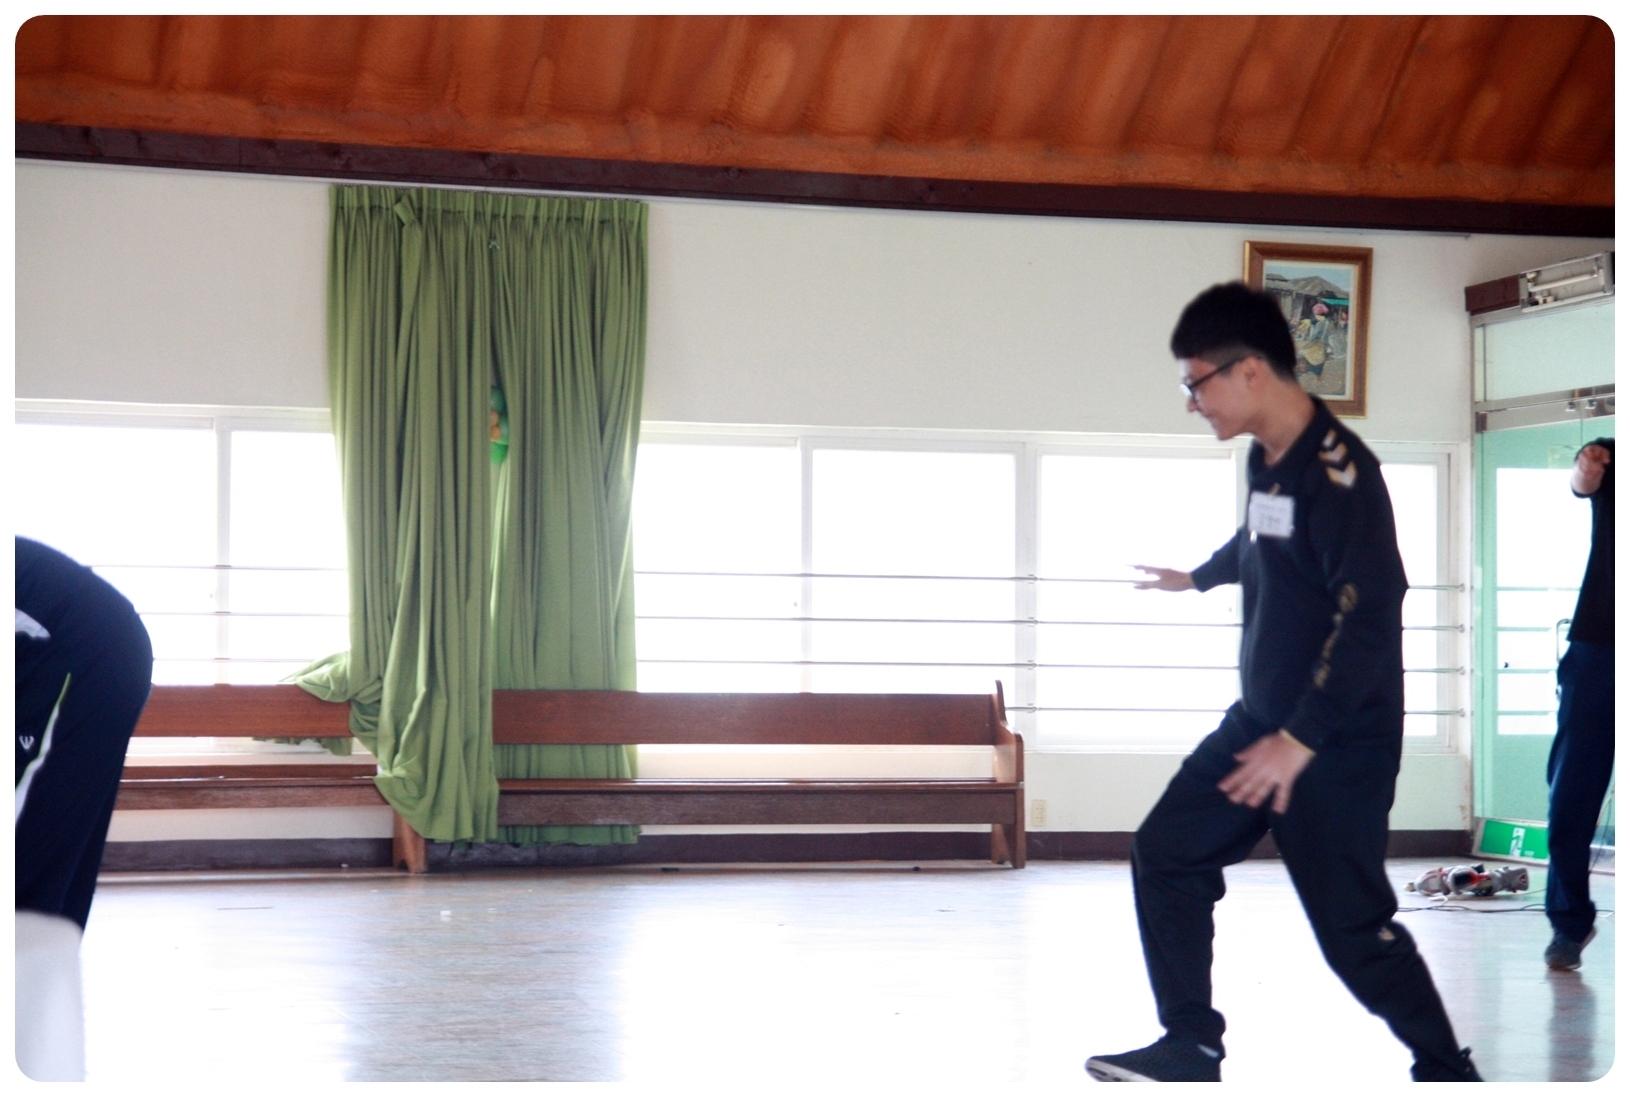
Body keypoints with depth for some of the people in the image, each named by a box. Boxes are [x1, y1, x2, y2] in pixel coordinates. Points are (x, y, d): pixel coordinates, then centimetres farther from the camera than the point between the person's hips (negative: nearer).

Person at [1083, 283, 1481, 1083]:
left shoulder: (1338, 471, -21)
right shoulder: (1268, 460, 7)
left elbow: (1371, 616, -27)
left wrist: (1302, 740, -28)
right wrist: (1196, 578, 51)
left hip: (1338, 744, -9)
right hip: (1261, 722, 9)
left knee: (1352, 925, -6)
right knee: (1166, 853, 9)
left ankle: (1445, 1070, 12)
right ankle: (1192, 1047, 18)